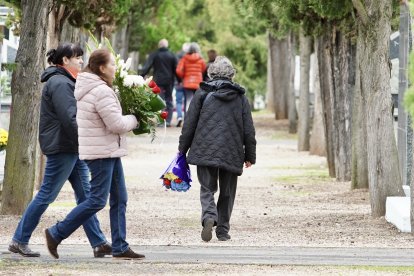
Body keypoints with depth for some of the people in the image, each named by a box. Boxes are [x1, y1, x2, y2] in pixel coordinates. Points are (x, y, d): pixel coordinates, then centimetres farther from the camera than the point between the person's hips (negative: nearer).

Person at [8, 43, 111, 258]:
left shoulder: (66, 82, 17)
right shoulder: (59, 83, -16)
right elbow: (69, 119, -22)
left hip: (73, 149, 10)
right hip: (61, 148, -10)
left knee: (85, 196, 7)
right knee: (46, 196, -4)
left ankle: (99, 243, 7)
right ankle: (19, 241, 5)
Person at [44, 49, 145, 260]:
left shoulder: (89, 88, 13)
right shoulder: (101, 92, -20)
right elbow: (117, 124, -21)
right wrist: (134, 119, -3)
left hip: (109, 151, 11)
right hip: (102, 152, -11)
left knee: (119, 199, 10)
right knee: (97, 200, -8)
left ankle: (120, 247, 12)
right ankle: (56, 234, -1)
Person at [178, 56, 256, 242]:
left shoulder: (202, 93, 0)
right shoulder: (240, 96, 5)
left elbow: (189, 124, 1)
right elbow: (248, 130, 6)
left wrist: (182, 150, 9)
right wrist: (250, 155, 13)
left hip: (205, 150, -1)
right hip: (231, 153, 1)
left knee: (207, 188, 4)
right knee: (227, 192, 13)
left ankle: (209, 217, -23)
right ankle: (223, 229, 13)